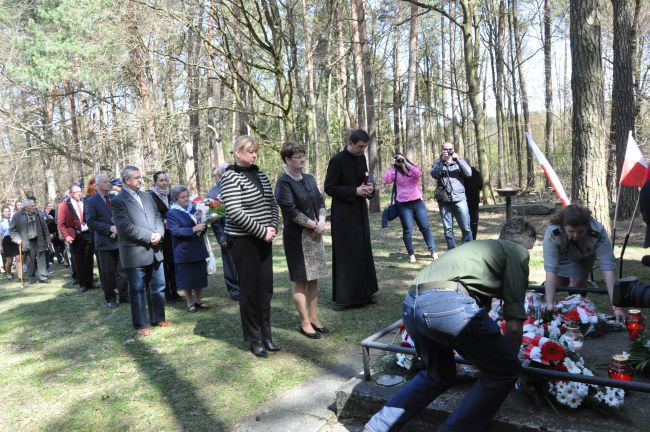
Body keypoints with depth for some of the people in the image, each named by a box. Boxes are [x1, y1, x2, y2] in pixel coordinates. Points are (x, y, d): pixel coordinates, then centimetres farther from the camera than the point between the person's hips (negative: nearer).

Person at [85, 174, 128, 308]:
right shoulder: (91, 201, -3)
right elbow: (91, 222, -10)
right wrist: (110, 228, -19)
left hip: (120, 239, 4)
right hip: (104, 241, -3)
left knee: (122, 270, 7)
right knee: (107, 272, 5)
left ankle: (124, 295, 18)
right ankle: (110, 298, 17)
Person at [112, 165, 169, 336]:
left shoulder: (147, 196, 14)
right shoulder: (118, 201, -8)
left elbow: (157, 217, 12)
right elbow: (125, 226, -17)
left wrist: (159, 233, -8)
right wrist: (149, 236, -16)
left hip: (154, 251, 6)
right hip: (135, 253, -6)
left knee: (158, 287, 13)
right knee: (137, 290, 5)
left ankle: (158, 318, 28)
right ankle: (141, 324, 16)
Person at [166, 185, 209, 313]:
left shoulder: (193, 208, 8)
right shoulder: (172, 213, -8)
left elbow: (202, 228, 14)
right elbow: (175, 231, -19)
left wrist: (201, 221, -8)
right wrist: (193, 229, -25)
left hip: (199, 249, 5)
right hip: (184, 252, -5)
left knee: (200, 276, 11)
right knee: (187, 278, 5)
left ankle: (198, 300, 25)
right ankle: (190, 302, 20)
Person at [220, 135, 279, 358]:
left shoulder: (260, 175, 11)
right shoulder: (231, 178, -11)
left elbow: (272, 203, 15)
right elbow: (235, 212, -19)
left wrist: (272, 227, -2)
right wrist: (262, 231, -18)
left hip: (264, 239, 7)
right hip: (243, 240, -7)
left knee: (266, 287, 10)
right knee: (249, 289, 1)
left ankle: (266, 335, 23)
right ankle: (254, 339, 14)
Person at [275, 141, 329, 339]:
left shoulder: (309, 179, 10)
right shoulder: (284, 183, -12)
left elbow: (320, 201, 12)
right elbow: (291, 211, -18)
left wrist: (322, 221, -6)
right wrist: (314, 225, -12)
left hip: (314, 234, 7)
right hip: (296, 236, -7)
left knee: (313, 278, 12)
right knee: (301, 281, 1)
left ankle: (314, 318, 23)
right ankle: (305, 323, 11)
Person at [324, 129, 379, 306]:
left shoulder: (361, 158, 8)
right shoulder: (337, 160, -13)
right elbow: (329, 188, -14)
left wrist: (370, 188, -4)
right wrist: (355, 191, -20)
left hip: (360, 212, 7)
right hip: (344, 215, -7)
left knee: (363, 252, 10)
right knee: (347, 255, -3)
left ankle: (362, 293, 21)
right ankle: (347, 295, 7)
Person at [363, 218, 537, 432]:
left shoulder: (479, 246, 36)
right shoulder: (518, 252, 15)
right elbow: (514, 324, 9)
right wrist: (509, 356, 27)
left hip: (410, 304, 8)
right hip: (449, 304, -8)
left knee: (439, 375, 30)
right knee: (504, 372, 13)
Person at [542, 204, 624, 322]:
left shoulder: (598, 232, -41)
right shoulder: (552, 233, -43)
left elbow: (608, 268, -44)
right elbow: (550, 269, -47)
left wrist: (616, 307, -51)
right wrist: (550, 304, -54)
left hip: (583, 257, 0)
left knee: (578, 282, -17)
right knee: (558, 283, -9)